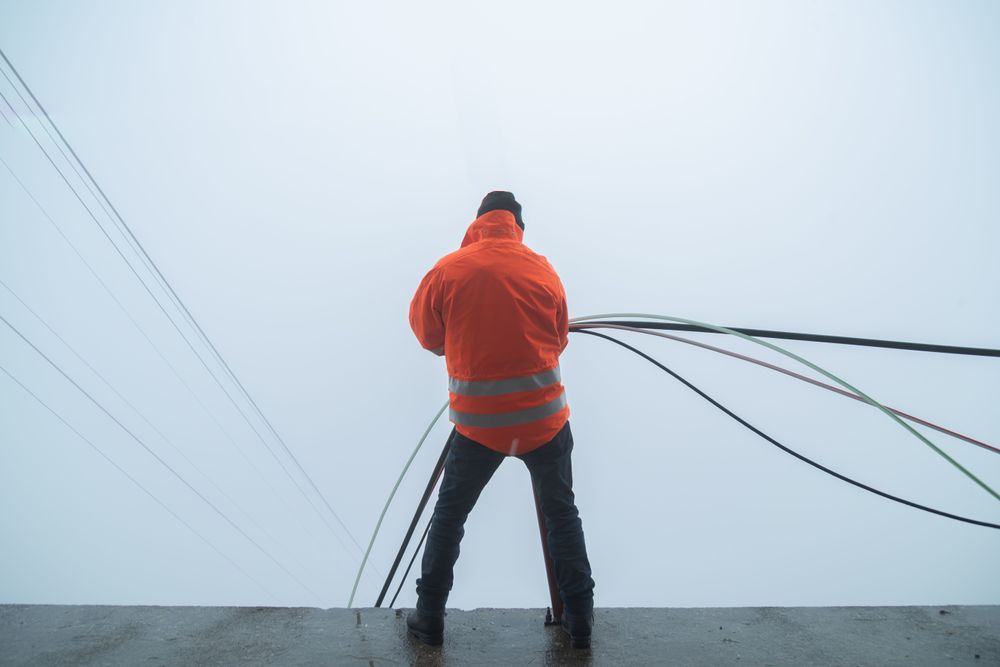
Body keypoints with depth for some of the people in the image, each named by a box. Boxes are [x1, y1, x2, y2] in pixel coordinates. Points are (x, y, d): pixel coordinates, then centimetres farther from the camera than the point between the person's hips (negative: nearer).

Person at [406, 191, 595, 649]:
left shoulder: (447, 271, -6)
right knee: (562, 515, 18)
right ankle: (580, 620, 27)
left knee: (449, 515, 19)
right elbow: (559, 340, 6)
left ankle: (429, 618, 29)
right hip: (545, 418, 1)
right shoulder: (542, 270, -2)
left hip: (476, 422, 0)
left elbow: (429, 336, 5)